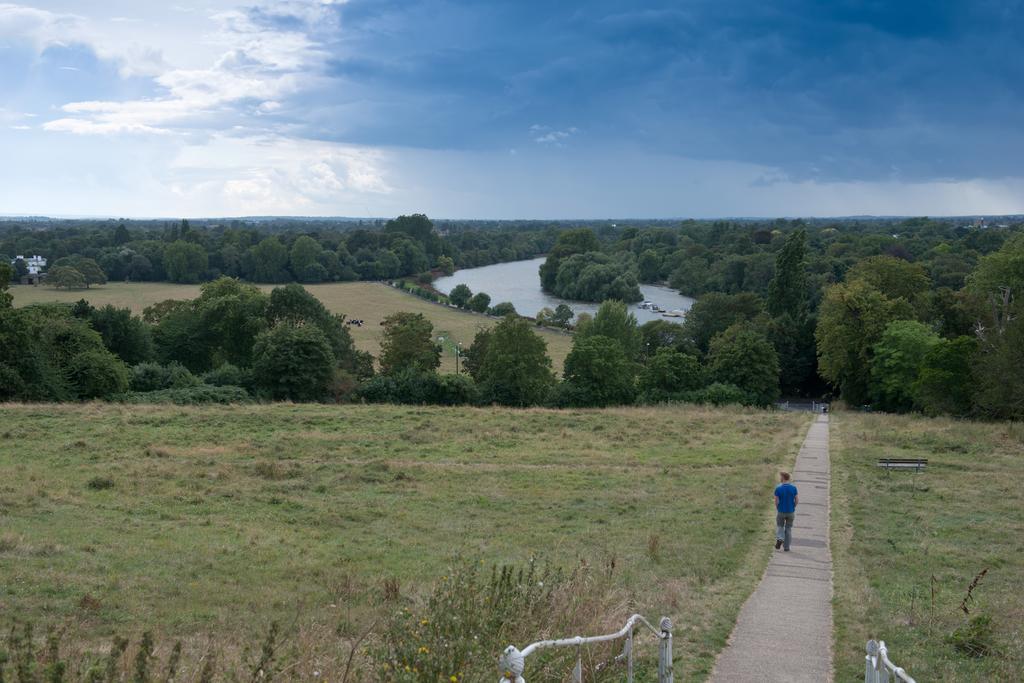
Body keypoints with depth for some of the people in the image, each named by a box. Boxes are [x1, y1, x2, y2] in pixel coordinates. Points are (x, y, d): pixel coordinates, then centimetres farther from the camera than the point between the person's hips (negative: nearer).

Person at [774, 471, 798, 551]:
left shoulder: (778, 488, -13)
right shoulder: (793, 488, -7)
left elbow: (776, 501, -11)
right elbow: (797, 500, -5)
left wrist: (777, 508, 8)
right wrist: (793, 507, 12)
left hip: (781, 511, -2)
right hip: (791, 512, 2)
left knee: (780, 526, 19)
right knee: (788, 528, 13)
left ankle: (780, 538, -7)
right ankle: (786, 547, 13)